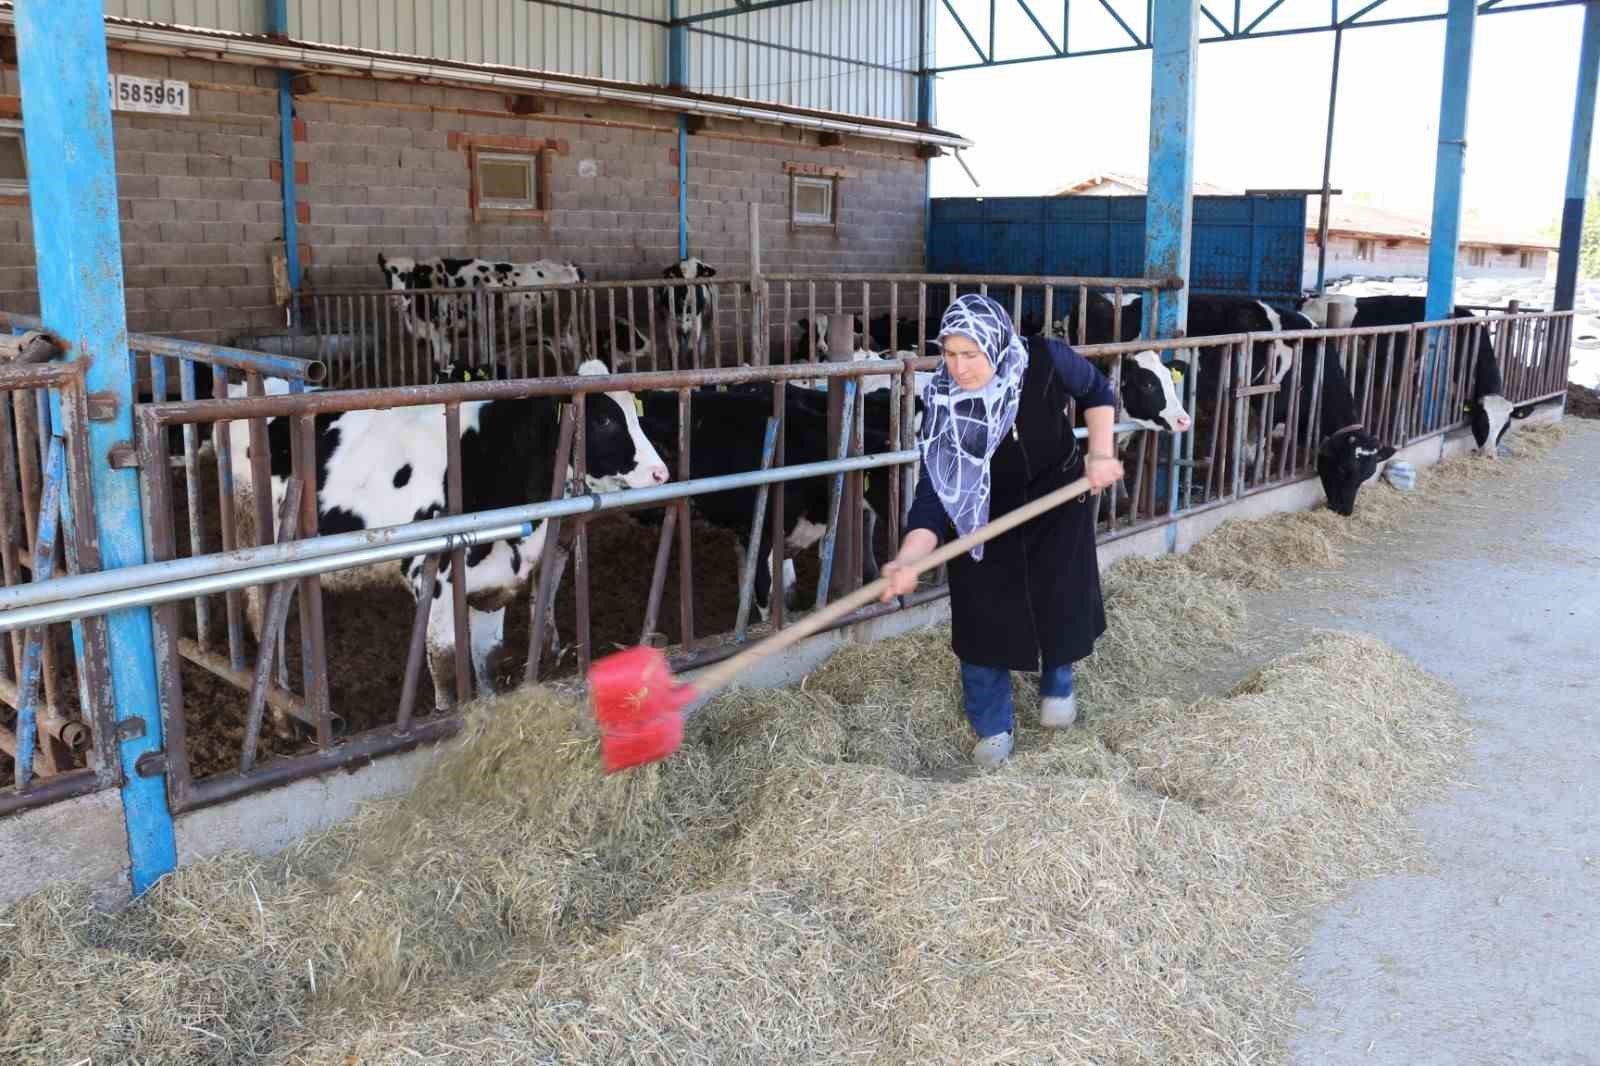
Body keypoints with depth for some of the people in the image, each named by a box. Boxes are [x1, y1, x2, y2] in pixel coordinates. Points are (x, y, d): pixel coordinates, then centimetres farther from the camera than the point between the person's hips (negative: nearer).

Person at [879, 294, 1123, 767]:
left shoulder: (1047, 361, -27)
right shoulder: (943, 405, -27)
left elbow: (1097, 391, -4)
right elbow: (936, 489, -31)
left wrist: (1100, 453, -13)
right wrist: (910, 557, -44)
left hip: (1058, 503, 1)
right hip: (985, 519, -1)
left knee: (1062, 601, 12)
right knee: (983, 616, -1)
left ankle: (1057, 685, 44)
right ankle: (994, 726, 19)